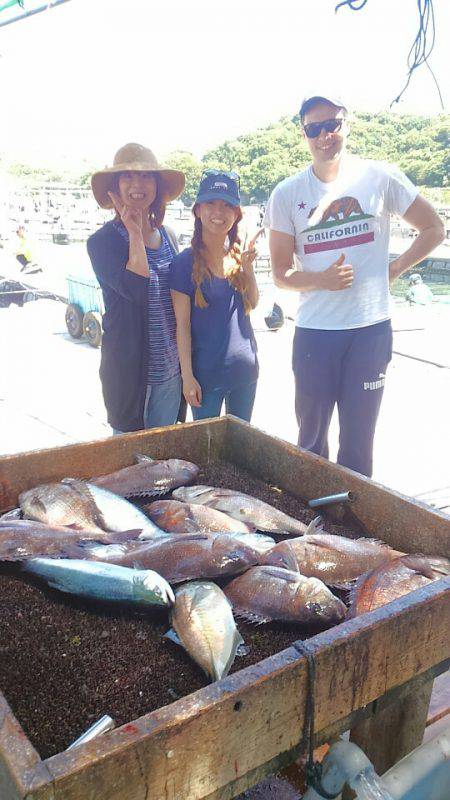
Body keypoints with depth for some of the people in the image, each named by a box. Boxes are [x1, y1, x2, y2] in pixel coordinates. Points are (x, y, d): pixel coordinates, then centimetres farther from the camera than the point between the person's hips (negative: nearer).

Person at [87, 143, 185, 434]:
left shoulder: (168, 235, 8)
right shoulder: (103, 241, -10)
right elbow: (137, 289, -26)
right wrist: (134, 233, -17)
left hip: (171, 364, 5)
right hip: (129, 364, -5)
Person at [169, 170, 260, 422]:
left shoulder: (238, 256, 4)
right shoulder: (185, 262, -11)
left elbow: (252, 304, 7)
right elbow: (182, 324, -11)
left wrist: (248, 267, -9)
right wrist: (187, 377, -12)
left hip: (245, 369, 5)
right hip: (206, 372, -5)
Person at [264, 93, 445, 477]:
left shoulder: (379, 177, 0)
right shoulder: (287, 194, 1)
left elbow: (433, 229, 10)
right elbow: (281, 273, 2)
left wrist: (393, 270, -1)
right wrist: (322, 279, -16)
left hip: (371, 329, 0)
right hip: (314, 332, 1)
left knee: (358, 443, 8)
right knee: (311, 439, 12)